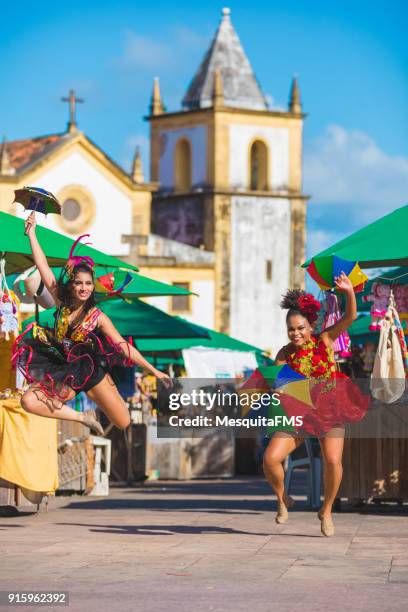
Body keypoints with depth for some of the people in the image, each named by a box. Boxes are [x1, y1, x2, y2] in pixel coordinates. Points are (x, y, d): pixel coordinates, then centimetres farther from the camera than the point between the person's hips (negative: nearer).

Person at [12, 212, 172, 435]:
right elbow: (43, 266, -7)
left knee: (123, 423, -4)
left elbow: (124, 347, -10)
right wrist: (31, 233, -10)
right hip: (62, 373, 1)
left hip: (91, 372, -1)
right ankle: (83, 417, -7)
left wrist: (154, 371, -15)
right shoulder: (62, 302, -4)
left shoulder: (97, 317, -10)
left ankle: (90, 393, 30)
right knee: (29, 401, -27)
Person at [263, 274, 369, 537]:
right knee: (270, 459, -14)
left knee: (333, 461, -21)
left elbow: (350, 317, -14)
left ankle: (327, 511, 5)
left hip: (330, 410, -1)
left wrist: (350, 293, -30)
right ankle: (283, 500, 17)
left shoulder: (324, 340, -4)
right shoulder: (285, 354, -1)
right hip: (299, 412, 1)